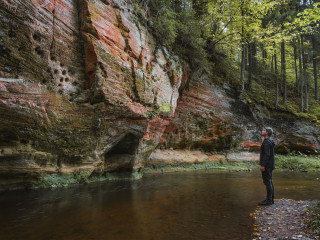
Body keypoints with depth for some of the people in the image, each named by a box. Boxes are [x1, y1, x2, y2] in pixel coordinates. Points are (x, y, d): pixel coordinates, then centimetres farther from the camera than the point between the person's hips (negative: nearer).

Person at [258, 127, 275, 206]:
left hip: (266, 165, -10)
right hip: (270, 165, 10)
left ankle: (269, 200, 0)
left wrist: (262, 165, -24)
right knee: (270, 182, 13)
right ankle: (271, 199, 20)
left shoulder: (267, 142, -17)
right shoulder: (270, 141, 15)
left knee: (267, 182, -5)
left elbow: (267, 154, -24)